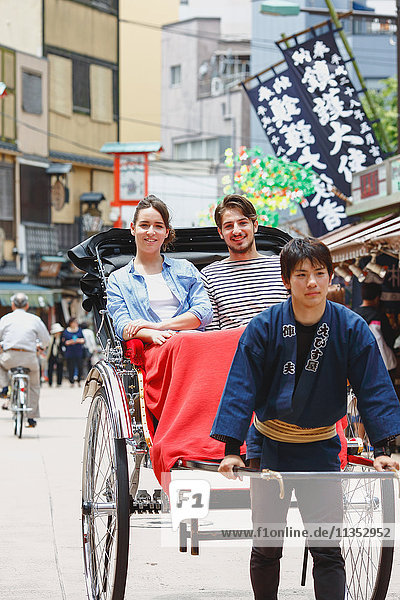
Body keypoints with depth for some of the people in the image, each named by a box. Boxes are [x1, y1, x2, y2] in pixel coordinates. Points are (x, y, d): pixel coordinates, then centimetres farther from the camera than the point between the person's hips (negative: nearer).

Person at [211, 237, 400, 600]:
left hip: (320, 450, 0)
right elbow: (240, 388, -10)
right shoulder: (263, 328, -11)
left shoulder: (351, 328, -9)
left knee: (328, 552, -4)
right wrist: (232, 447, -17)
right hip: (269, 447, 0)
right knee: (266, 549, 8)